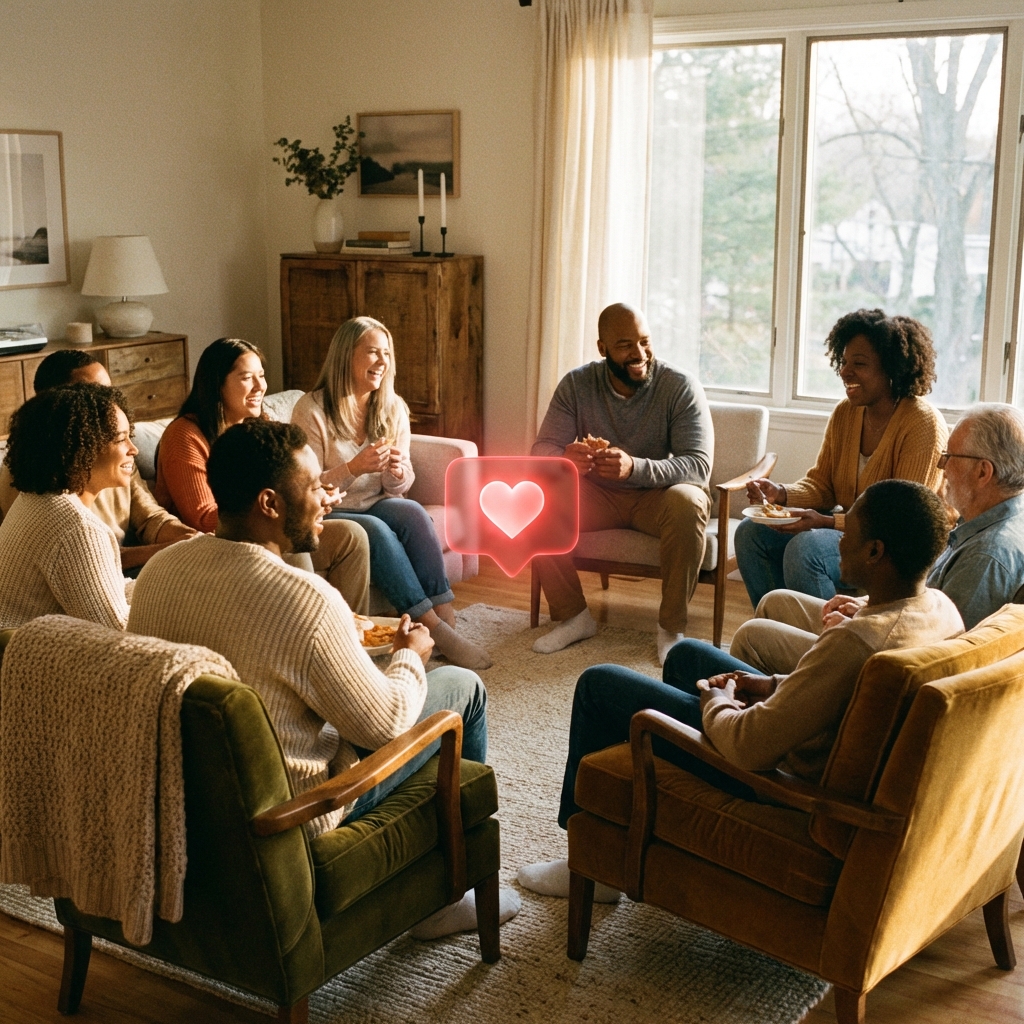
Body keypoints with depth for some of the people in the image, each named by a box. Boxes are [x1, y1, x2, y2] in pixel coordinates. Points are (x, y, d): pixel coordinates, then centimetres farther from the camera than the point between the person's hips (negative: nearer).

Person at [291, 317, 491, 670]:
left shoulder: (393, 408, 4)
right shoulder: (311, 410, -11)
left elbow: (399, 487, 7)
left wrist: (398, 472, -18)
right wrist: (354, 468, -28)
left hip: (377, 506, 4)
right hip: (327, 515, -4)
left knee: (413, 512, -28)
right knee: (376, 531, -33)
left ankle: (444, 617, -30)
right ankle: (434, 628, -33)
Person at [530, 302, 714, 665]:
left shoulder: (681, 387, -17)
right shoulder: (576, 384, -7)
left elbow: (699, 464, -25)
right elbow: (543, 447, -11)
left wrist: (634, 468, -44)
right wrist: (565, 458, -38)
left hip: (658, 495, -3)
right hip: (599, 495, 3)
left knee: (687, 503, -37)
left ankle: (672, 626, -18)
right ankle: (573, 616, -6)